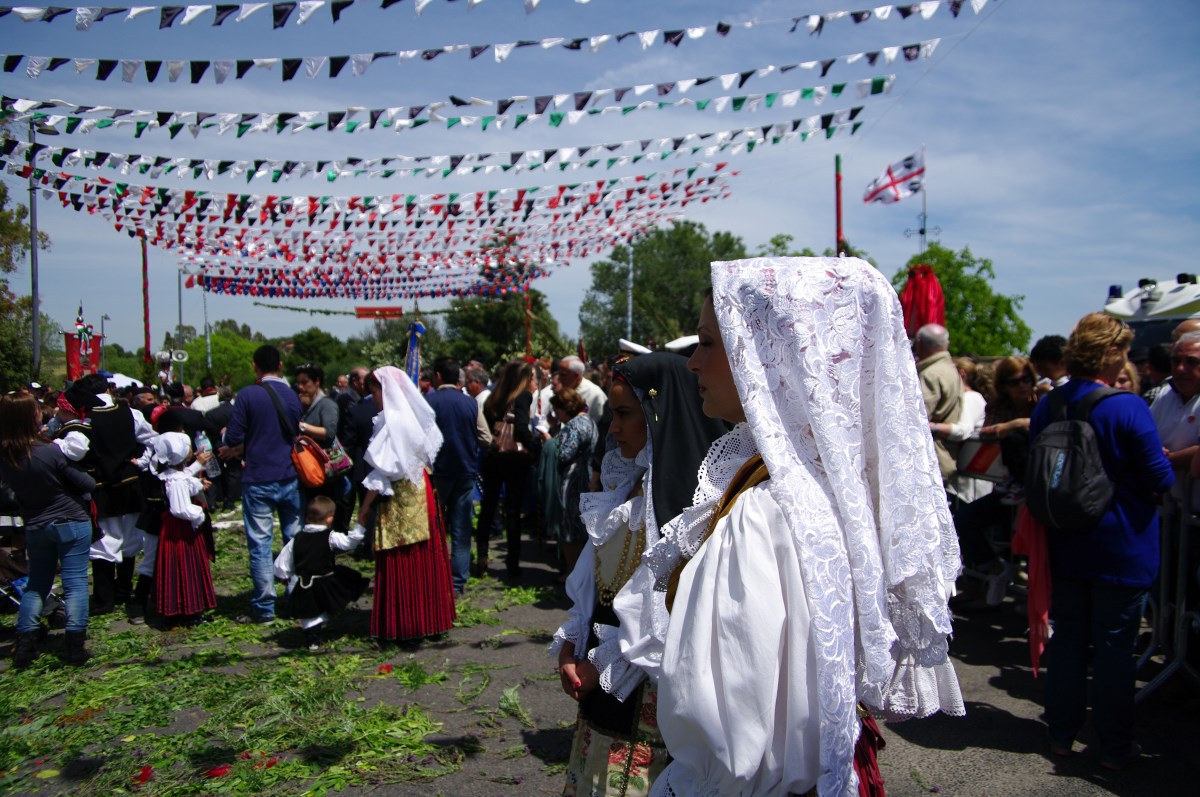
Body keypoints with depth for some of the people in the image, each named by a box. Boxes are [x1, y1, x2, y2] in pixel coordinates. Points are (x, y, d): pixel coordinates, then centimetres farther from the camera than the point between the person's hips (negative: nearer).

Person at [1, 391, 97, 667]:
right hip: (71, 522, -5)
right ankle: (75, 647, 1)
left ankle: (24, 645, 16)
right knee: (75, 582, 1)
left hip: (35, 527, 5)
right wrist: (90, 481, 6)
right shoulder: (52, 452, -22)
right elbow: (86, 484, -14)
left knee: (36, 585, 19)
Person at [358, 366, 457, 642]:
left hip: (398, 502, -8)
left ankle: (404, 623, 8)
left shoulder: (392, 421, -17)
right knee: (424, 560, 14)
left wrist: (364, 508, -13)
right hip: (420, 494, 8)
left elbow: (383, 469, -19)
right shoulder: (414, 416, 8)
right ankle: (429, 617, 24)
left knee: (400, 564, 0)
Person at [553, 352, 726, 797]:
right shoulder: (626, 483, 8)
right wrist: (570, 645, 0)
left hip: (652, 691, -7)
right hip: (603, 685, 7)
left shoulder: (687, 493, -19)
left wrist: (601, 665, -13)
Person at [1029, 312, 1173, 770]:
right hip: (1121, 551, -4)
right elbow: (1160, 481, -14)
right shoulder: (1128, 409, -19)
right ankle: (1114, 748, 19)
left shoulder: (1047, 407, -2)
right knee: (1114, 646, 7)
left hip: (1064, 548, 4)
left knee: (1066, 638, 15)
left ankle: (1061, 734, 26)